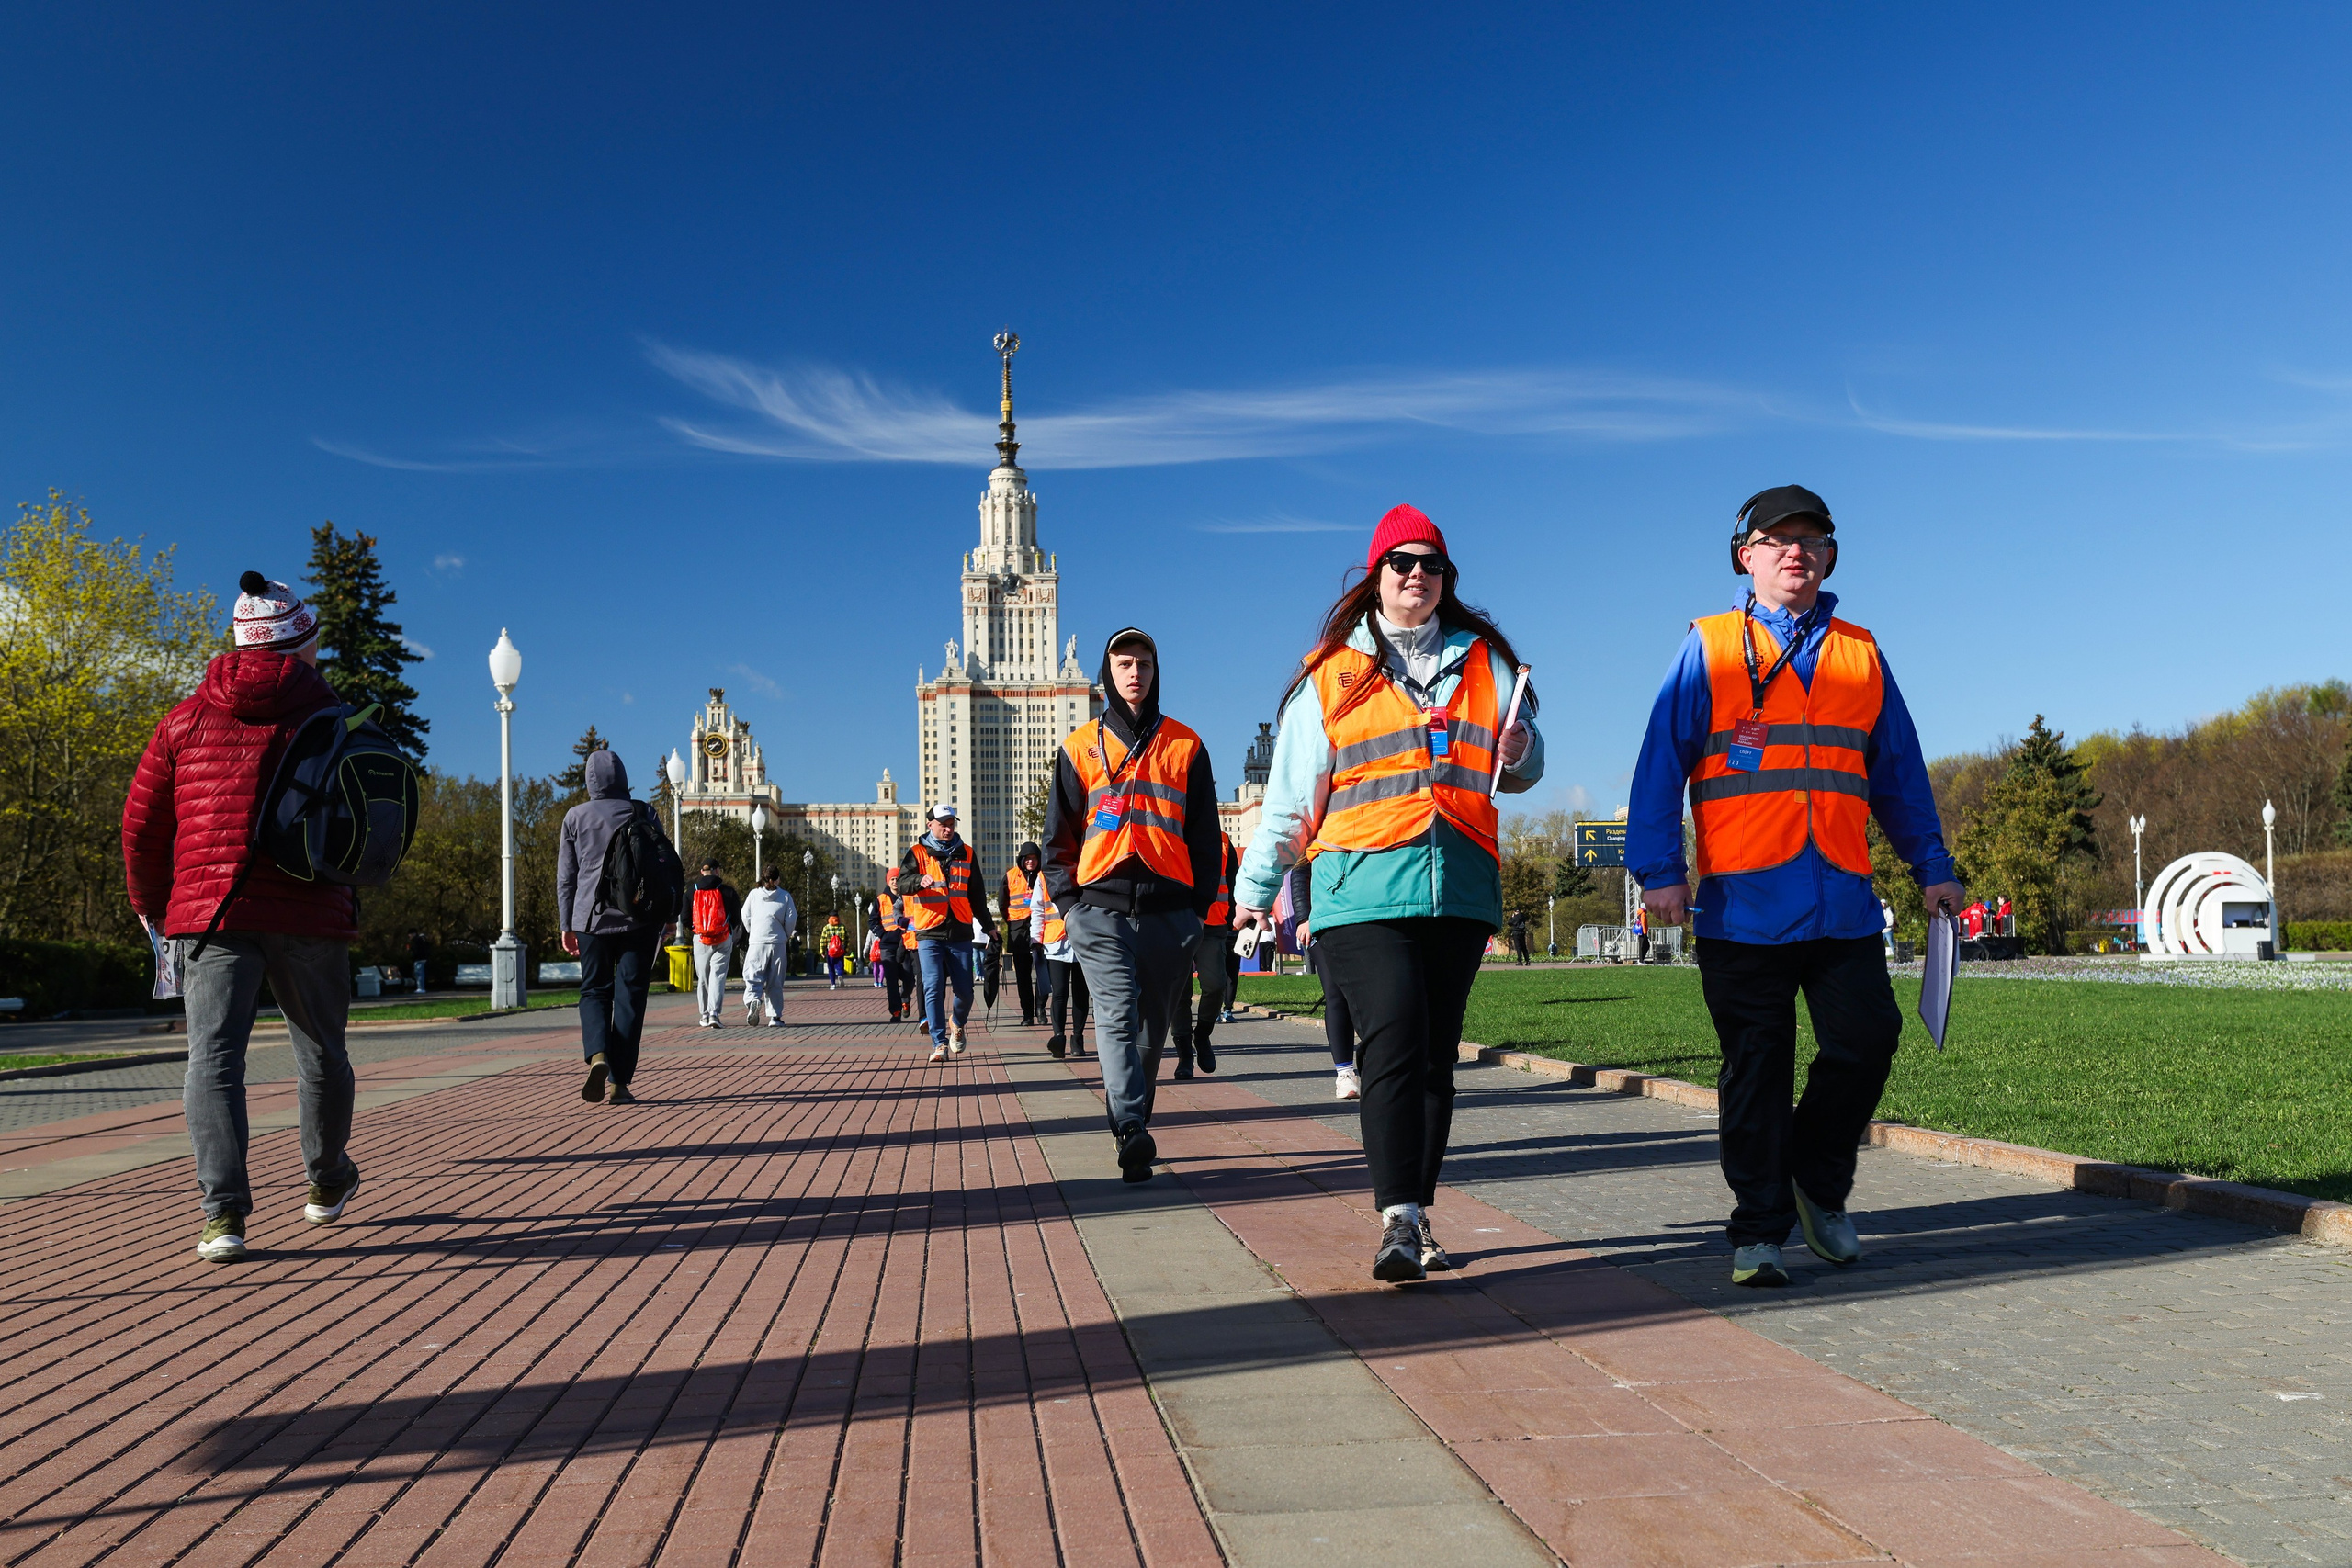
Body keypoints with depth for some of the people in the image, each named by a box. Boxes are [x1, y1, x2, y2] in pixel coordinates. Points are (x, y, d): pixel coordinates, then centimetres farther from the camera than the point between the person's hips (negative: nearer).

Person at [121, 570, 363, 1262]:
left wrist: (149, 902, 21)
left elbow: (142, 821, 9)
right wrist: (346, 897, 15)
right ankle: (327, 1182, 32)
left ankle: (224, 1211, -14)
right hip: (310, 914, 0)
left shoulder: (188, 717, 8)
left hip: (208, 912, 1)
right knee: (320, 1051, 15)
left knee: (214, 1056, -1)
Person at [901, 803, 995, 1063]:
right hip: (929, 935, -2)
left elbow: (976, 895, 21)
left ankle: (957, 1024, 31)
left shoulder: (965, 853, 14)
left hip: (960, 934, 2)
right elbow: (902, 884, -10)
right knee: (933, 990, -10)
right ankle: (939, 1043, -6)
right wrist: (920, 880, -31)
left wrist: (988, 925, 20)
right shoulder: (917, 853, 5)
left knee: (964, 991, 1)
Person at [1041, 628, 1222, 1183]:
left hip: (1169, 912, 2)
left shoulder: (1185, 746, 13)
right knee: (1116, 1015, -16)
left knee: (1151, 1024, 8)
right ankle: (1132, 1132, -27)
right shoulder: (1081, 746, 12)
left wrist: (1198, 906, 4)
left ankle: (1129, 1123, 21)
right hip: (1101, 909, -2)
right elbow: (1059, 835, 12)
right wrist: (1068, 900, 1)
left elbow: (1205, 837, 13)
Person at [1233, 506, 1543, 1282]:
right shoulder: (1330, 672, 10)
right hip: (1363, 885, -3)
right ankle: (1399, 1219, -16)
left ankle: (1416, 1215, 15)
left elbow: (1522, 770, 21)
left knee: (1436, 1056, 6)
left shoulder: (1483, 661, 17)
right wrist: (1257, 885, 10)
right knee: (1392, 1047, -15)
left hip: (1460, 887, 3)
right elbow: (1292, 792, 12)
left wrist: (1519, 752, -2)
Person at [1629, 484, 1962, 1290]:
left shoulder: (1860, 654, 16)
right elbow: (1660, 765, -1)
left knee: (1867, 1040, -1)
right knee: (1756, 1070, 2)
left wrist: (1932, 867, 16)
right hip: (1743, 903, -3)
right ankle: (1759, 1232, 13)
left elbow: (1901, 772, 20)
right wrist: (1660, 869, -9)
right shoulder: (1709, 649, 5)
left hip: (1844, 902, 3)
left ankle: (1818, 1183, 25)